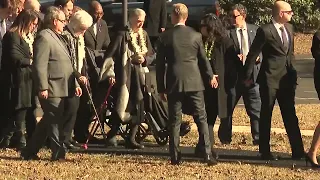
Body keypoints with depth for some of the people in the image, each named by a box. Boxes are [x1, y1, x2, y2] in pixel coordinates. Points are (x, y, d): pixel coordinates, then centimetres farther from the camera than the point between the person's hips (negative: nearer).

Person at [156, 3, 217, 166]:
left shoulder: (164, 37, -2)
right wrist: (210, 76, 26)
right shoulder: (196, 35, 1)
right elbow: (203, 59, 9)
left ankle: (175, 157, 3)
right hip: (194, 82, 1)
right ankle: (207, 154, -2)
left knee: (174, 121, 5)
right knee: (201, 119, 5)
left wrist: (161, 88, 8)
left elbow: (160, 64, 1)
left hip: (174, 84, 0)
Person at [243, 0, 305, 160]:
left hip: (287, 79, 6)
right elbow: (252, 55, -9)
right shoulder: (265, 31, -14)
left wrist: (292, 72, 13)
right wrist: (248, 77, -5)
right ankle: (265, 152, 13)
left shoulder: (289, 28, 9)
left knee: (290, 115, 7)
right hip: (270, 79, -6)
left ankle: (298, 151, 9)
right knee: (266, 115, 5)